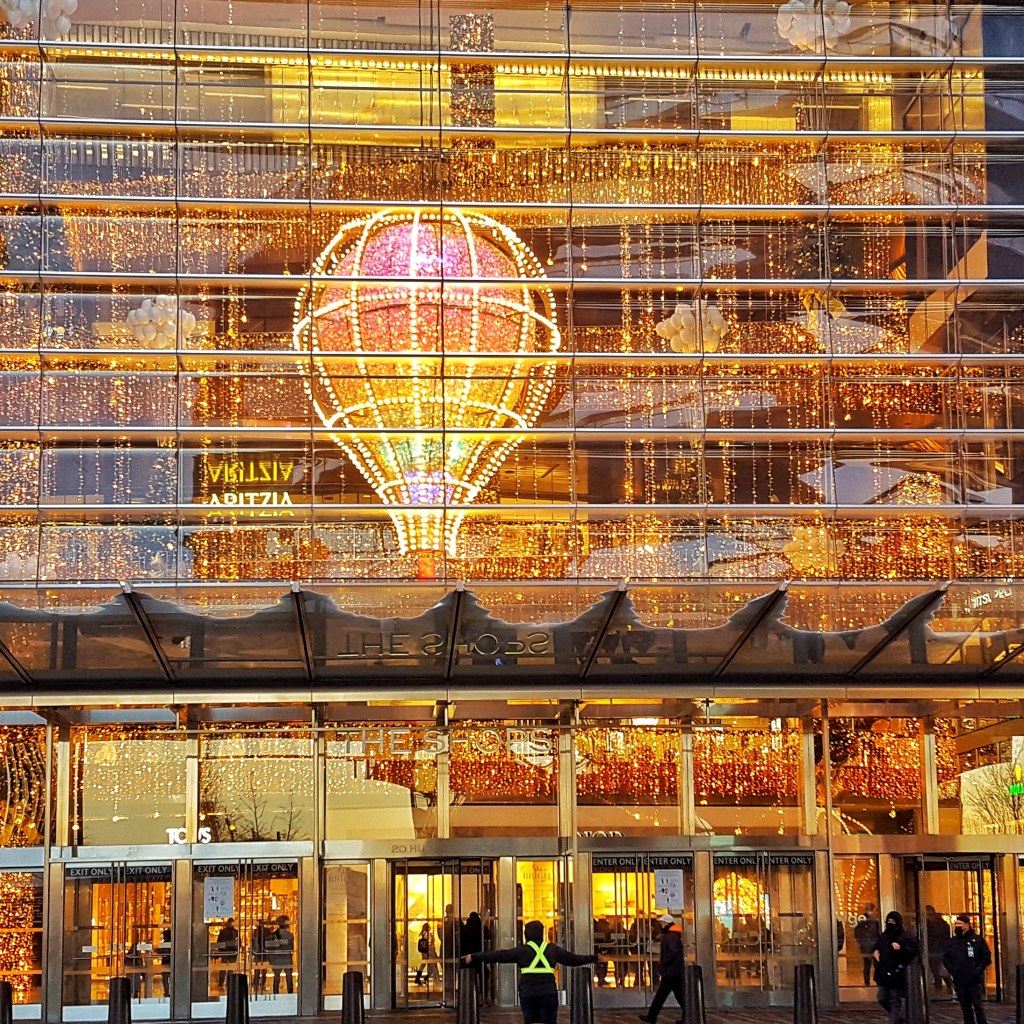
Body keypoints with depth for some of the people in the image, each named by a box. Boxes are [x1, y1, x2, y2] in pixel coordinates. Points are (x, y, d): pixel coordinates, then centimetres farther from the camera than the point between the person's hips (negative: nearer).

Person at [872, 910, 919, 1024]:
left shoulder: (906, 936, -5)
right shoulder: (882, 936, 14)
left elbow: (914, 951, -12)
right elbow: (876, 947, 31)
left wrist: (901, 948, -26)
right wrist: (875, 952, 8)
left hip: (896, 974, -6)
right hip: (883, 973, 6)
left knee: (895, 1001, -2)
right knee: (882, 999, 9)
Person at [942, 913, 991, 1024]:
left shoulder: (977, 939, 0)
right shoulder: (952, 942, 11)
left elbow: (987, 956, 0)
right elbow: (945, 958, 15)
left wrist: (979, 969, -9)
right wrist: (952, 970, 0)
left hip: (975, 980, -4)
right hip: (959, 981, 4)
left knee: (978, 1006, -9)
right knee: (965, 1008, 7)